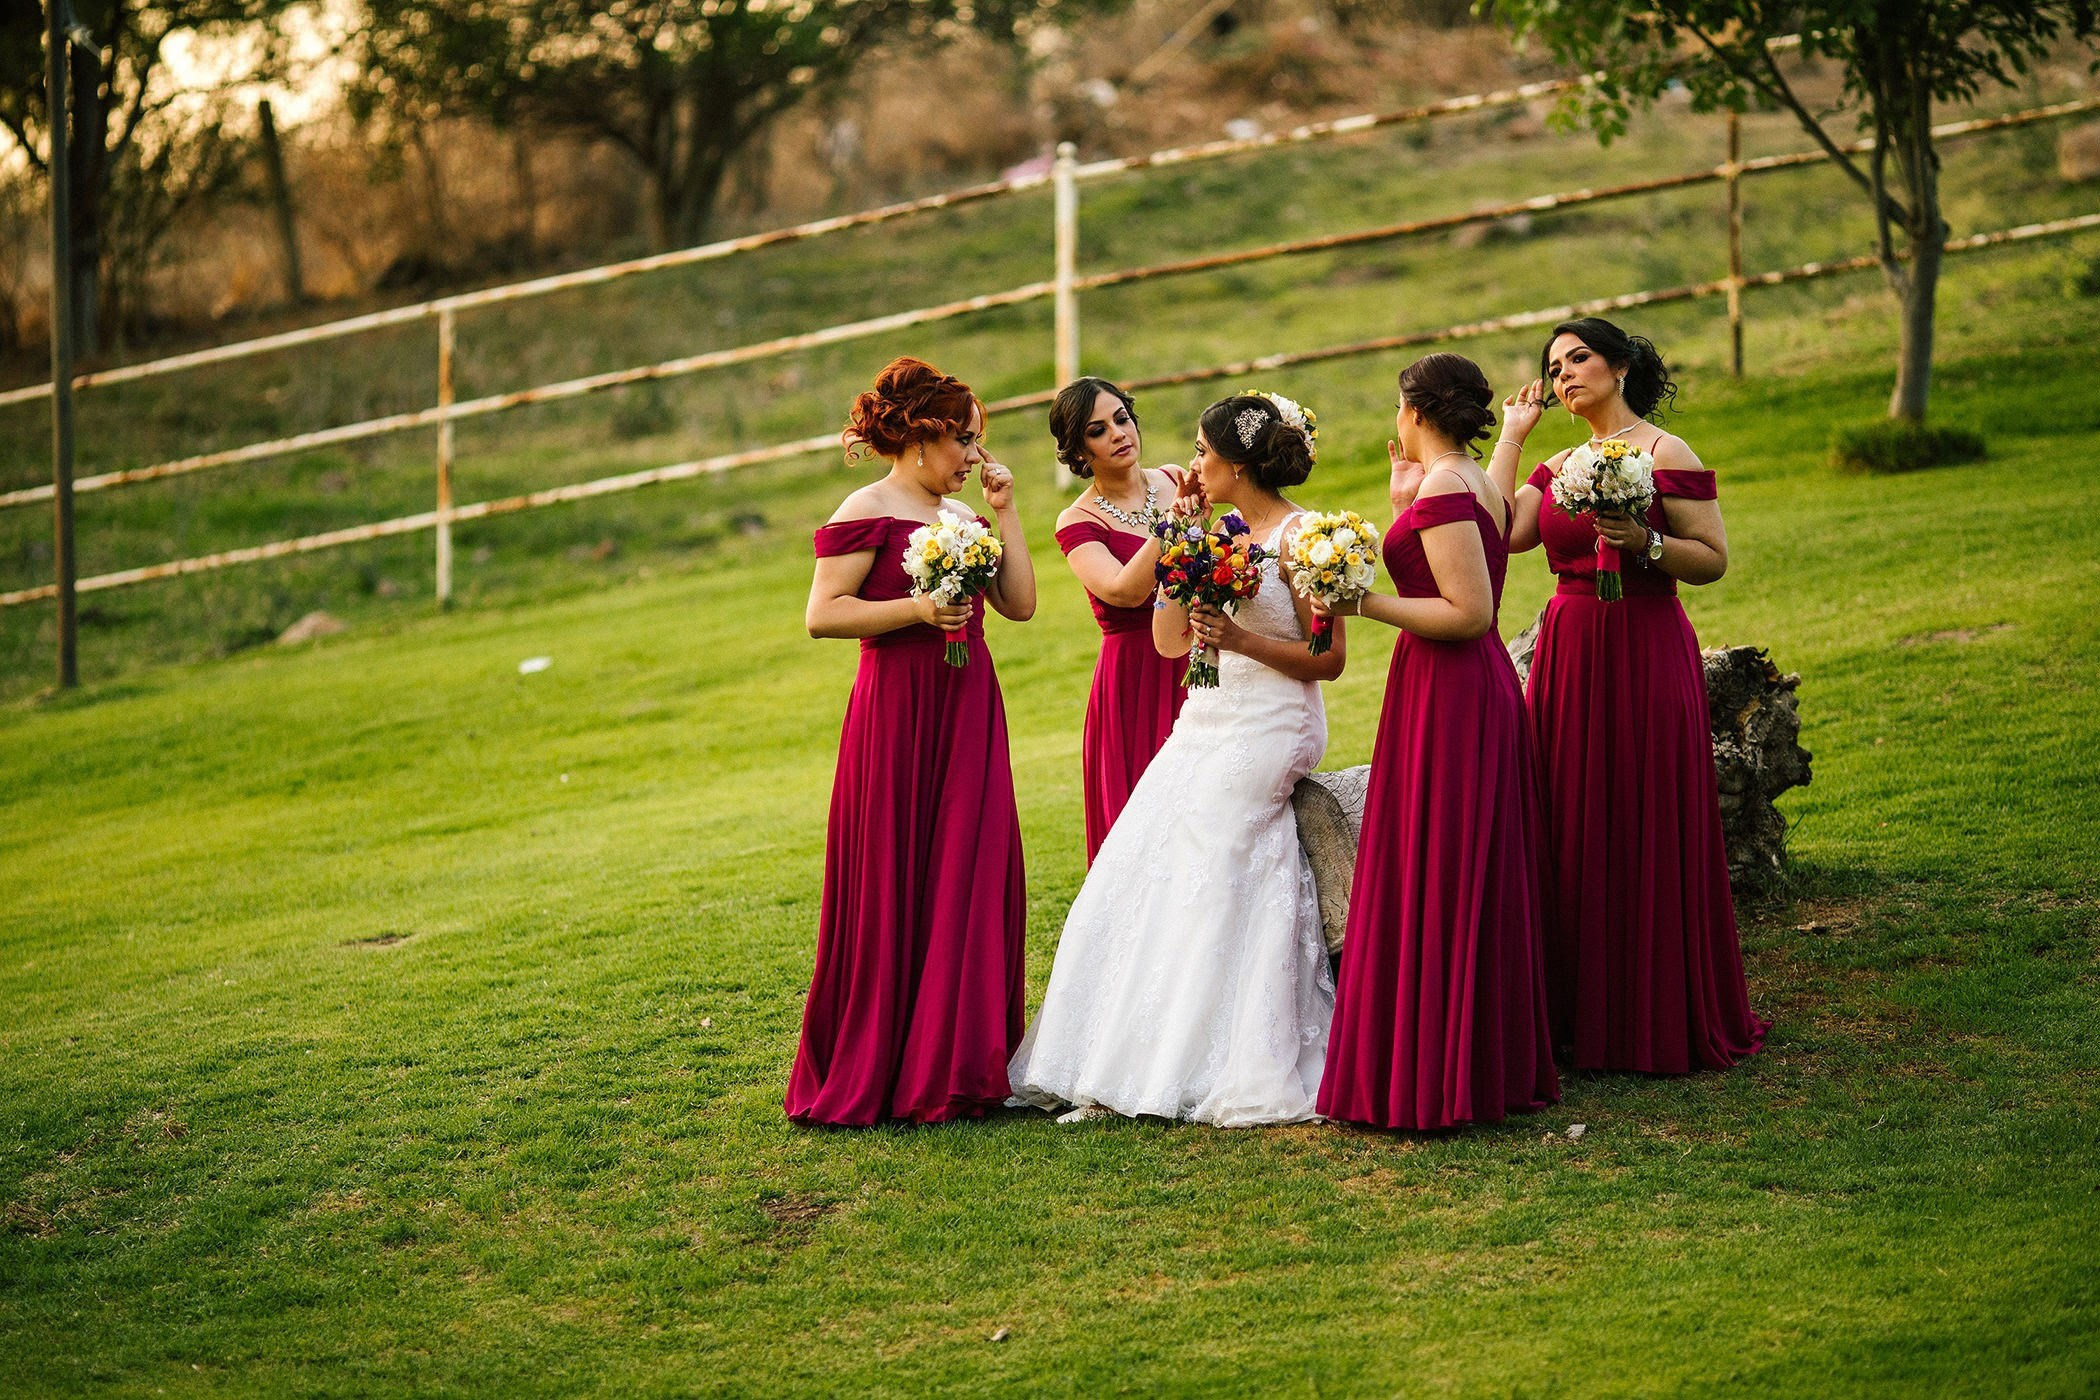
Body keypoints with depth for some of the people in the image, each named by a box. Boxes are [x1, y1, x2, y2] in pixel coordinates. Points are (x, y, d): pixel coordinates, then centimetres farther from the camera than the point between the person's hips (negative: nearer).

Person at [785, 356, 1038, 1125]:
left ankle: (952, 1068, 10)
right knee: (891, 889, -4)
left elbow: (1020, 603, 10)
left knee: (969, 883, 4)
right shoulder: (867, 513, -6)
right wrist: (916, 609, -20)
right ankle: (865, 1076, 4)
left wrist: (1005, 513, 7)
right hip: (896, 710, -7)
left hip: (967, 715, 7)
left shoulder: (963, 516, 16)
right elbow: (822, 614, -12)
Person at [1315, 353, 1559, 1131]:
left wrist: (1364, 604, -18)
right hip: (1484, 688, 10)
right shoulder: (1482, 485, 13)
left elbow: (1469, 612, -21)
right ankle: (1496, 1065, 20)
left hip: (1445, 690, -10)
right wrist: (1406, 504, 21)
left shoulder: (1443, 490, -16)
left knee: (1428, 883, -5)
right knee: (1480, 884, 14)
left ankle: (1427, 1082, -2)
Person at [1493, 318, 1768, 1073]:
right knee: (1576, 832, 8)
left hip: (1645, 655, -6)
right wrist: (1512, 434, 9)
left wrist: (1644, 542, -22)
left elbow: (1714, 559, -6)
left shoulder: (1665, 456, -4)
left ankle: (1661, 1020, 5)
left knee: (1646, 834, -3)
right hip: (1568, 657, 6)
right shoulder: (1556, 468, 15)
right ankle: (1585, 1013, 17)